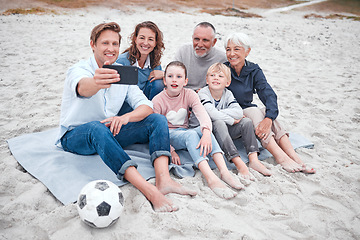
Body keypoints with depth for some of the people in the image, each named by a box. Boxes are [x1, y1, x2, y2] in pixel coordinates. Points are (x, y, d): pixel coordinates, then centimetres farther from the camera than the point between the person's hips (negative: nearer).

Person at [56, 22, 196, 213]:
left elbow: (146, 106, -6)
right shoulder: (79, 69, -12)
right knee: (97, 128, -41)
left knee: (157, 120, -14)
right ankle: (149, 190, -51)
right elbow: (82, 87, -39)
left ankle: (163, 180, -36)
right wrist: (96, 83, -65)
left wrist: (126, 117, -29)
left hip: (109, 133, 5)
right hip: (75, 136, -5)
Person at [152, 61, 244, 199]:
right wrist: (170, 151, -22)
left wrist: (206, 133, -42)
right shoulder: (157, 101, -10)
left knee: (204, 130, -28)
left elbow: (202, 114, -21)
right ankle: (211, 178, -52)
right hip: (168, 135, -4)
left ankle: (224, 171, -40)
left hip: (184, 132, 4)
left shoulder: (189, 95, -3)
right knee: (190, 134, -34)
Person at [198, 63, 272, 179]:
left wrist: (218, 113, -24)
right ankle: (238, 163, -43)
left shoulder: (227, 94, 1)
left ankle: (253, 159, -23)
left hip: (225, 130, 6)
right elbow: (212, 115, -29)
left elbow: (239, 112, -16)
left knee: (247, 122, -12)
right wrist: (232, 120, -20)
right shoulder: (203, 93, -14)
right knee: (219, 123, -36)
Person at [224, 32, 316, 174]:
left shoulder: (254, 71, -2)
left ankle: (294, 157, -36)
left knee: (267, 114, -26)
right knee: (254, 111, -30)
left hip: (248, 112, 4)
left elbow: (269, 95, -16)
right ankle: (280, 157, -43)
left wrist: (268, 118, -37)